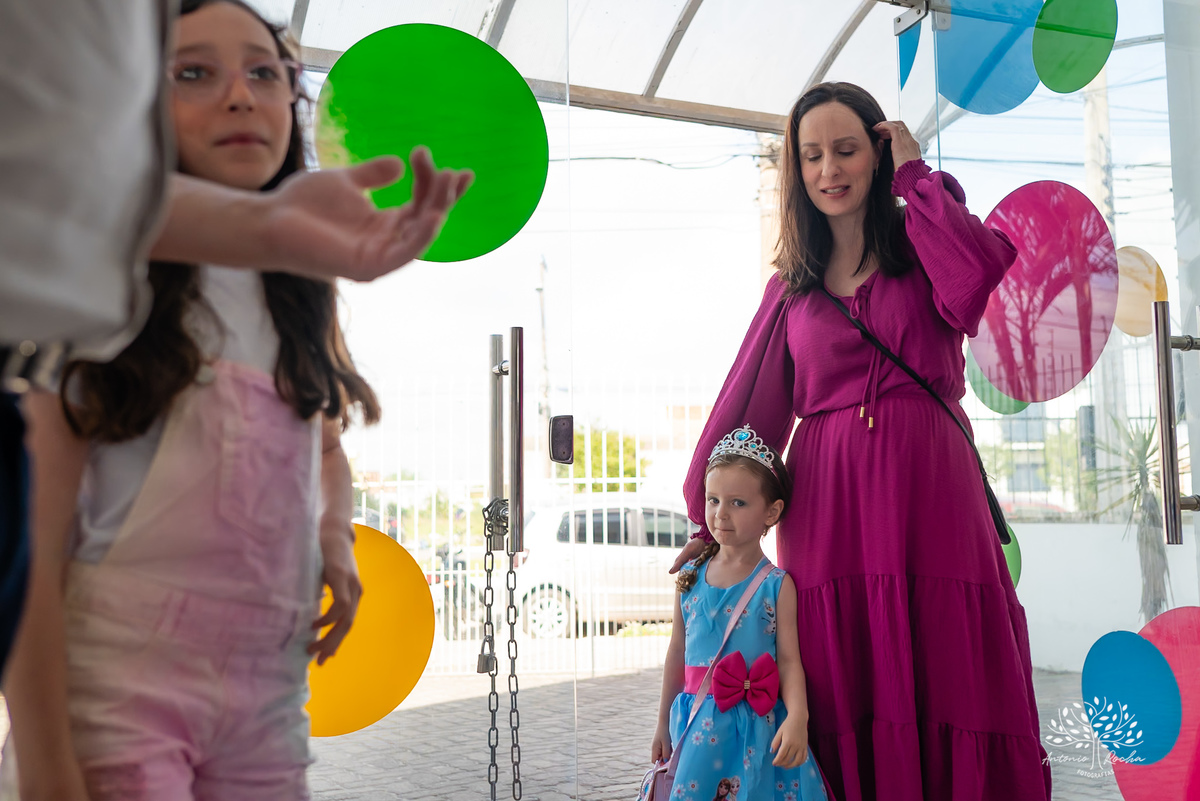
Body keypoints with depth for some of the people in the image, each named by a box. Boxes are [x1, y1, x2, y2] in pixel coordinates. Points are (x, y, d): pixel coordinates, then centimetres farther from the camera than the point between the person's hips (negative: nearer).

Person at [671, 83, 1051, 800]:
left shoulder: (922, 244, 12)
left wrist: (915, 176, 0)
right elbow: (749, 406, 15)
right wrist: (711, 520, 9)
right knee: (848, 704, -1)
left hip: (928, 490, -1)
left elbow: (979, 272, -12)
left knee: (948, 681, -3)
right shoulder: (792, 286, 17)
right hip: (828, 502, 2)